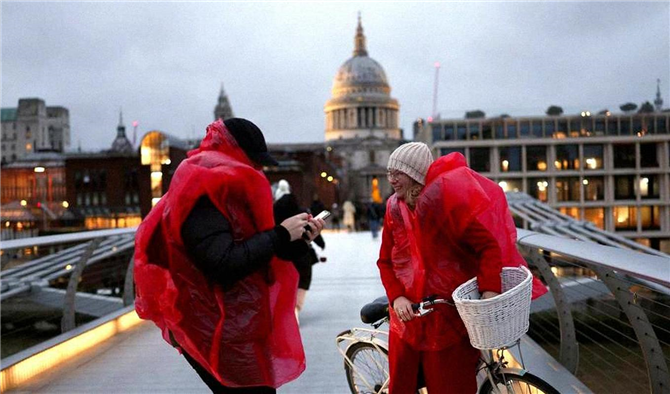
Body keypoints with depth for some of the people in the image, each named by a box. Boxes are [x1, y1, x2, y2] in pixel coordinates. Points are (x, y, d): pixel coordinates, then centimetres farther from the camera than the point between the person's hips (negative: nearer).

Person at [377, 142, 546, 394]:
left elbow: (488, 243, -15)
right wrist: (397, 297, -7)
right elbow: (386, 260, 9)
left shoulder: (446, 197, -12)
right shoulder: (394, 208, 5)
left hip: (450, 318, -4)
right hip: (407, 316, 5)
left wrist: (490, 288, -26)